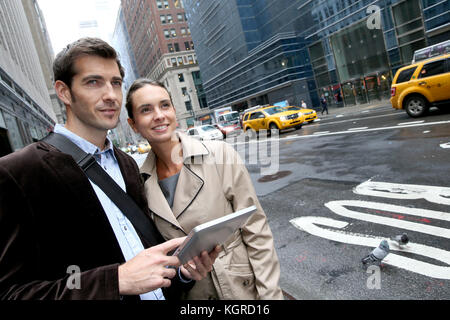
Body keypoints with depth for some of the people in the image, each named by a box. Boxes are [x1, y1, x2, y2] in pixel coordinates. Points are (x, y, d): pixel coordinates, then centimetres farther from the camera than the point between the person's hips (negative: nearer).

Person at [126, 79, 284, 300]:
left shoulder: (220, 155, -15)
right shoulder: (141, 183, -5)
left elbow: (256, 232, -12)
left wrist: (271, 294, -12)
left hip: (241, 288, -2)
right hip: (187, 293, 3)